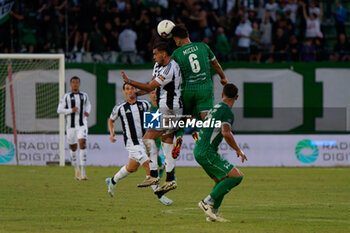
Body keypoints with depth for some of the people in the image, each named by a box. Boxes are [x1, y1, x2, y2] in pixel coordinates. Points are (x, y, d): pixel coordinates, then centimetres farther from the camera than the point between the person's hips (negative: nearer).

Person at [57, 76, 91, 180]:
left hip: (82, 125, 0)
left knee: (82, 143, -18)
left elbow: (88, 104, 29)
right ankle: (76, 169, 31)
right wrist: (71, 110, -15)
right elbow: (59, 110, 0)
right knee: (73, 147, 7)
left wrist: (87, 111, 8)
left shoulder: (84, 96, 10)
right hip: (71, 125, 0)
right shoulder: (66, 96, 2)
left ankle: (83, 172, -21)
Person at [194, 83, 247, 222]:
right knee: (236, 176, -11)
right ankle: (207, 202, -12)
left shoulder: (215, 108, 17)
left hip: (199, 151, 10)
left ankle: (213, 214, 12)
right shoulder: (227, 112, -11)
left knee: (221, 181, 17)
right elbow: (226, 133, -26)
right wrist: (238, 150, -14)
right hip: (207, 153, -10)